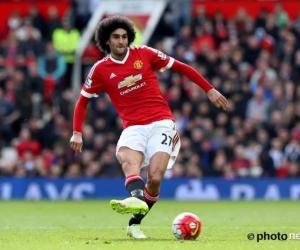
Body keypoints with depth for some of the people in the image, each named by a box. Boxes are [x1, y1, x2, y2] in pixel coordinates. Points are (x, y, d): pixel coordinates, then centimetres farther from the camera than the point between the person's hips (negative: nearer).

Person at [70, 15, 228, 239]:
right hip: (133, 127, 0)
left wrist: (210, 90, 7)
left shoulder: (144, 54, 3)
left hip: (161, 123, 0)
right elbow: (83, 100, 16)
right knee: (128, 160, -34)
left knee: (155, 177, -19)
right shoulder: (101, 70, 5)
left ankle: (135, 222, -1)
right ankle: (137, 198, -62)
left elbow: (181, 67, 10)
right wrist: (77, 132, 3)